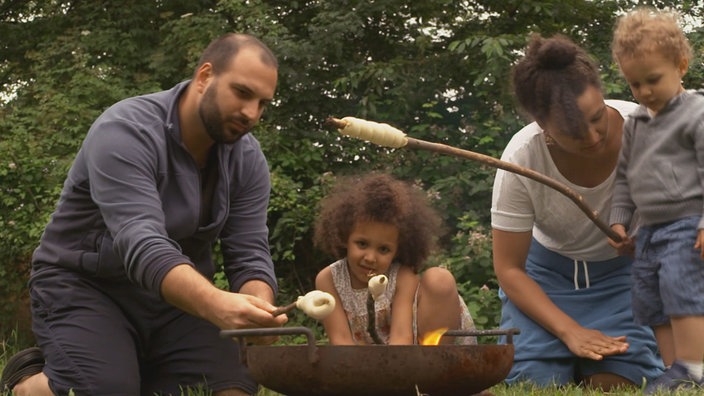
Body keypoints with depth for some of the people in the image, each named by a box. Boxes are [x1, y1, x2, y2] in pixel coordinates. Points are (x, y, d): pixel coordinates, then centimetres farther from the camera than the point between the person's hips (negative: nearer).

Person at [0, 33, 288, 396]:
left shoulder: (247, 158, -4)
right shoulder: (126, 132, -24)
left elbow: (249, 254, -8)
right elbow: (142, 246, -36)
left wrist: (258, 315, -32)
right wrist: (218, 306, -53)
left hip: (179, 295, 6)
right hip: (86, 286, -5)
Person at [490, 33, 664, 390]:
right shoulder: (521, 160, -27)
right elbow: (509, 269, -16)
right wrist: (570, 331, -26)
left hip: (625, 270, 0)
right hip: (548, 271, 0)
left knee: (615, 383, -20)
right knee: (533, 382, -17)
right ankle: (571, 355, 17)